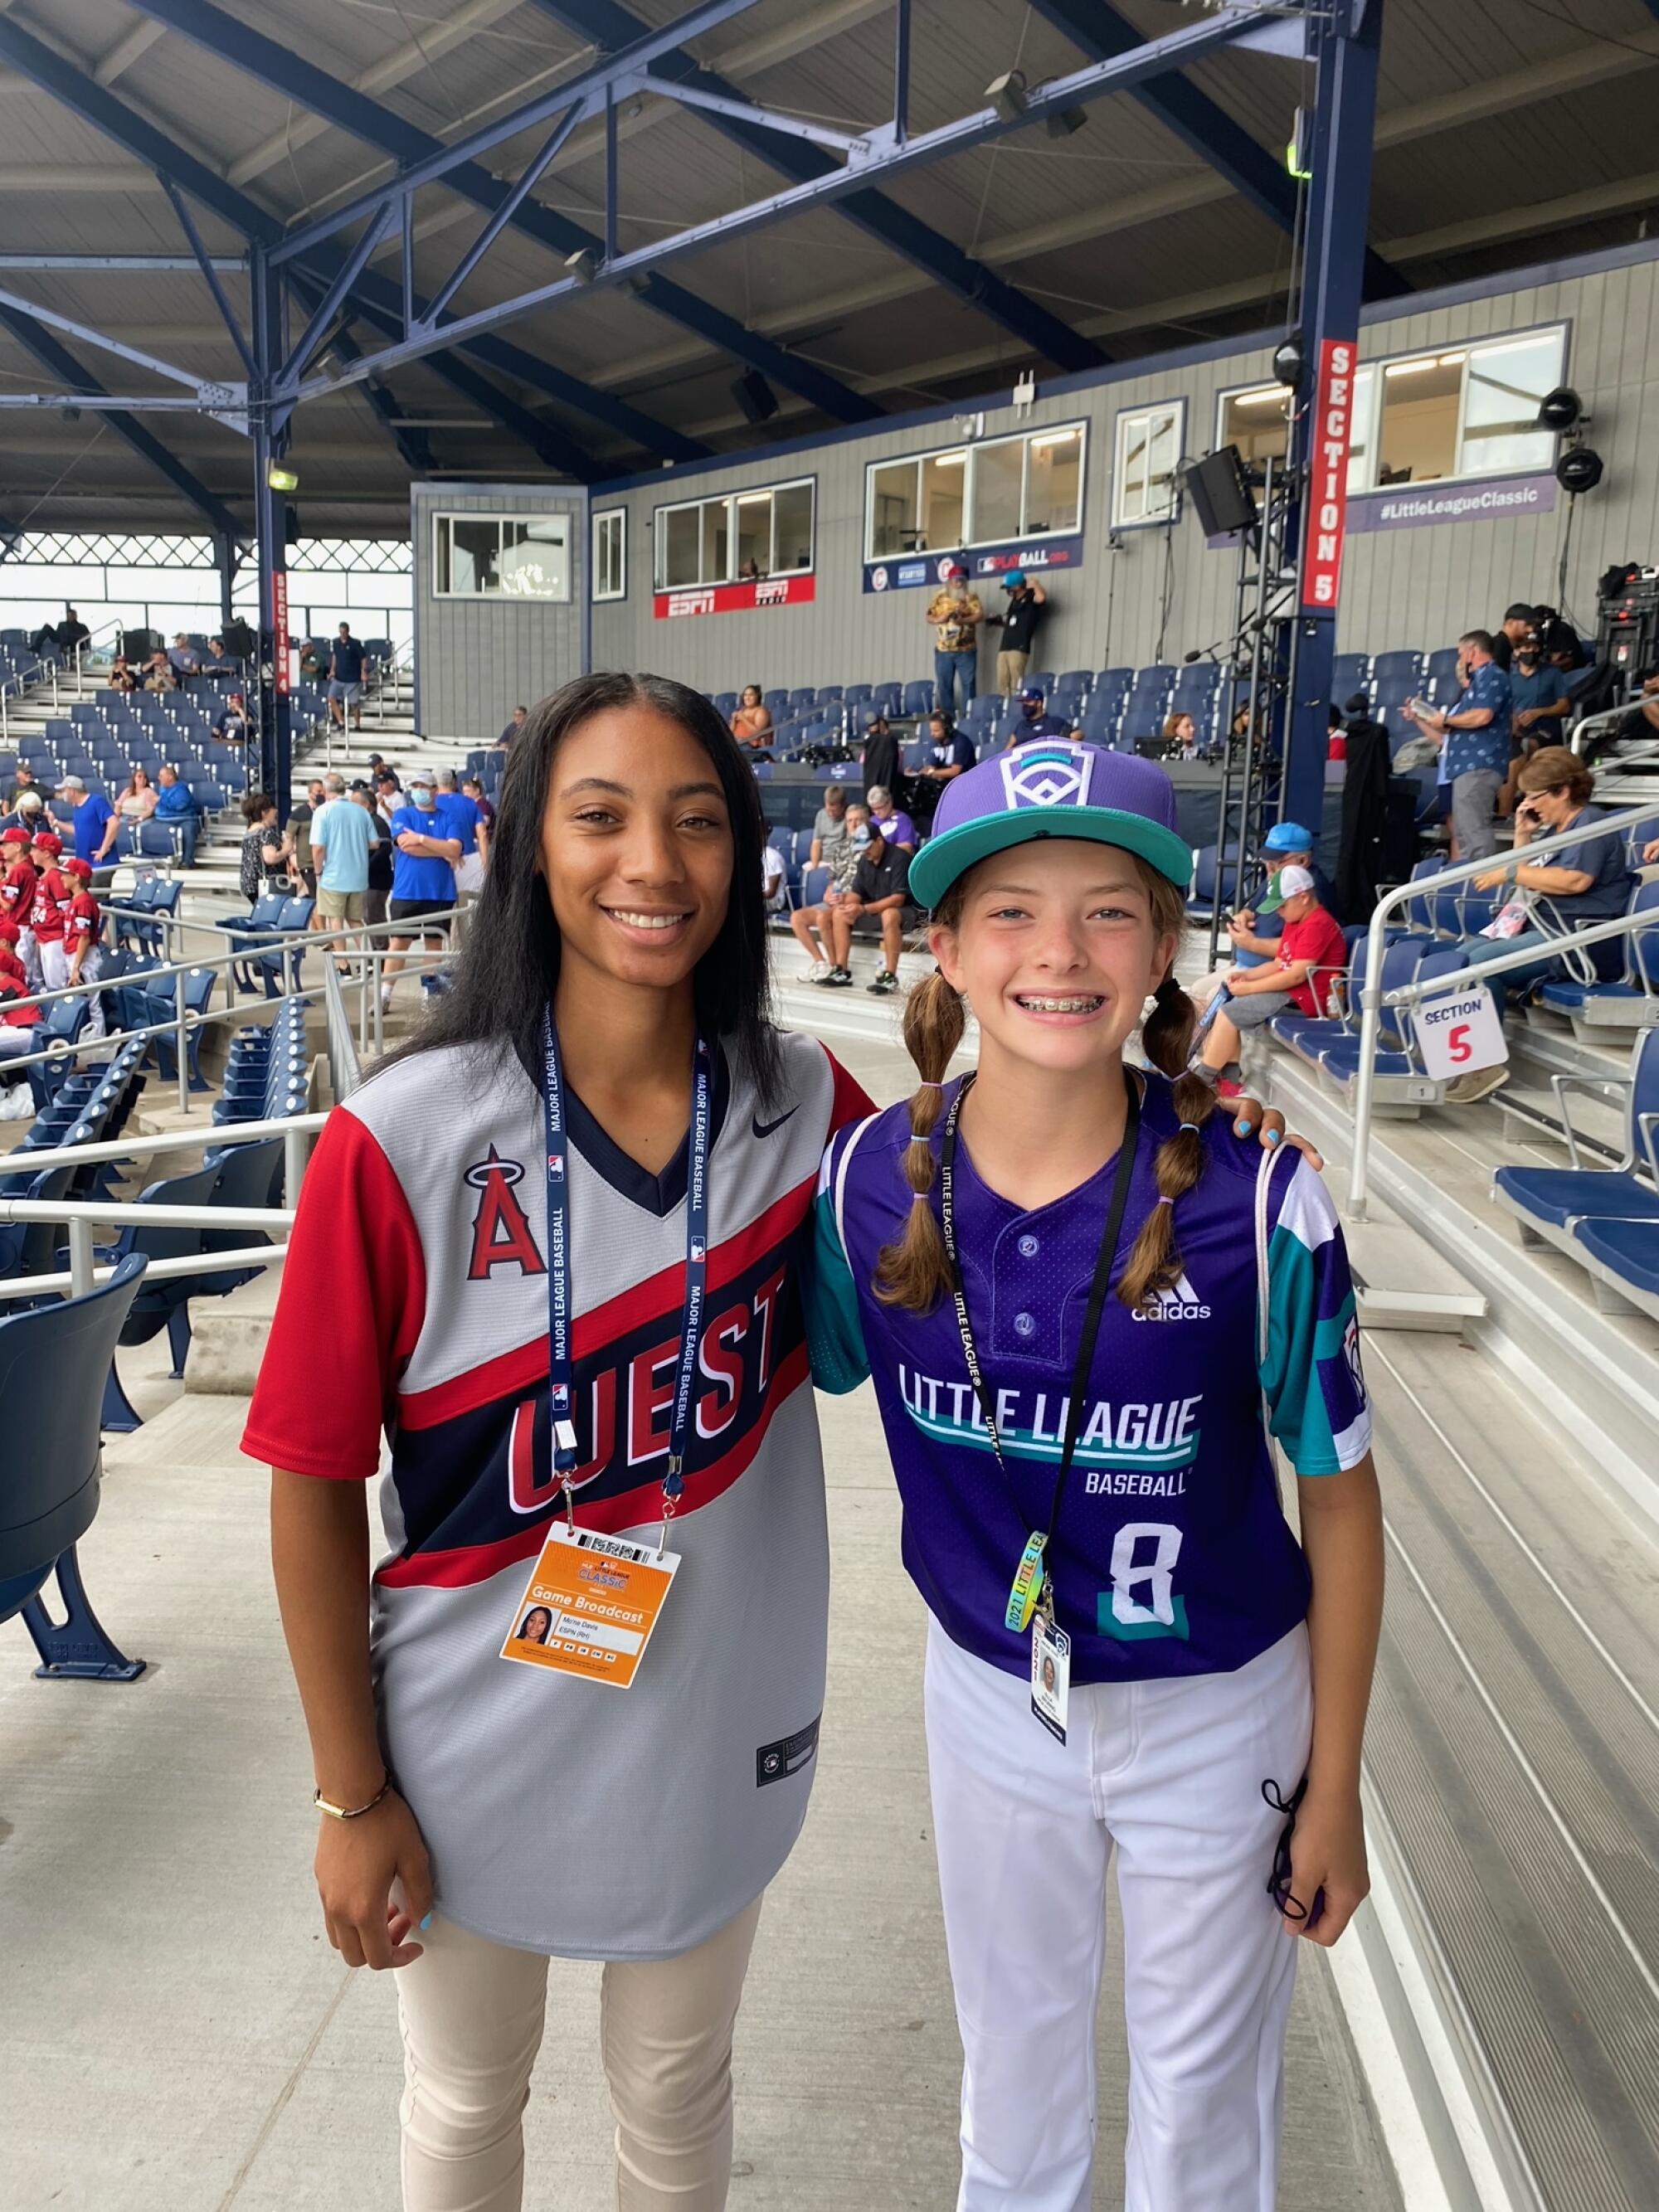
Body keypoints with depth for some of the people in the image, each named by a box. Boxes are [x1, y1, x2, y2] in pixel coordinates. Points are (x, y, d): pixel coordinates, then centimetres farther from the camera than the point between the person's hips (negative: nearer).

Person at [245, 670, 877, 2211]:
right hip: (475, 1750, -2)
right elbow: (315, 1484, -13)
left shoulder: (805, 1104, -12)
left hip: (718, 1732, 2)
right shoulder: (403, 1139, -21)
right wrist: (350, 1798, -7)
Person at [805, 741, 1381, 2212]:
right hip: (987, 1695, 3)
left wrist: (1334, 1791, -5)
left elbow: (1339, 1493, -12)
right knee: (1013, 2062, 28)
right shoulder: (871, 1183, -17)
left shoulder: (1256, 1206, -25)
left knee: (1201, 2092, 22)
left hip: (1215, 1713, -2)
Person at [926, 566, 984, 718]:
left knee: (968, 683, -3)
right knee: (944, 684, 4)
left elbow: (980, 615, -8)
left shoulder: (971, 597, 3)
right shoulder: (939, 597, 8)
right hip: (943, 650, 2)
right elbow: (929, 618, 5)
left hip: (966, 650, -2)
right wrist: (940, 619, -16)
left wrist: (963, 620, -23)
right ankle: (946, 715, 11)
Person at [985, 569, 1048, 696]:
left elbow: (1042, 598, -24)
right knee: (1002, 684, 3)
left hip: (1019, 648, -8)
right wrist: (996, 621, 17)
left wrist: (1033, 583, -8)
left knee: (1016, 685, -12)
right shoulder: (1014, 601, 24)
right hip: (1004, 647, 8)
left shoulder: (1030, 597, 0)